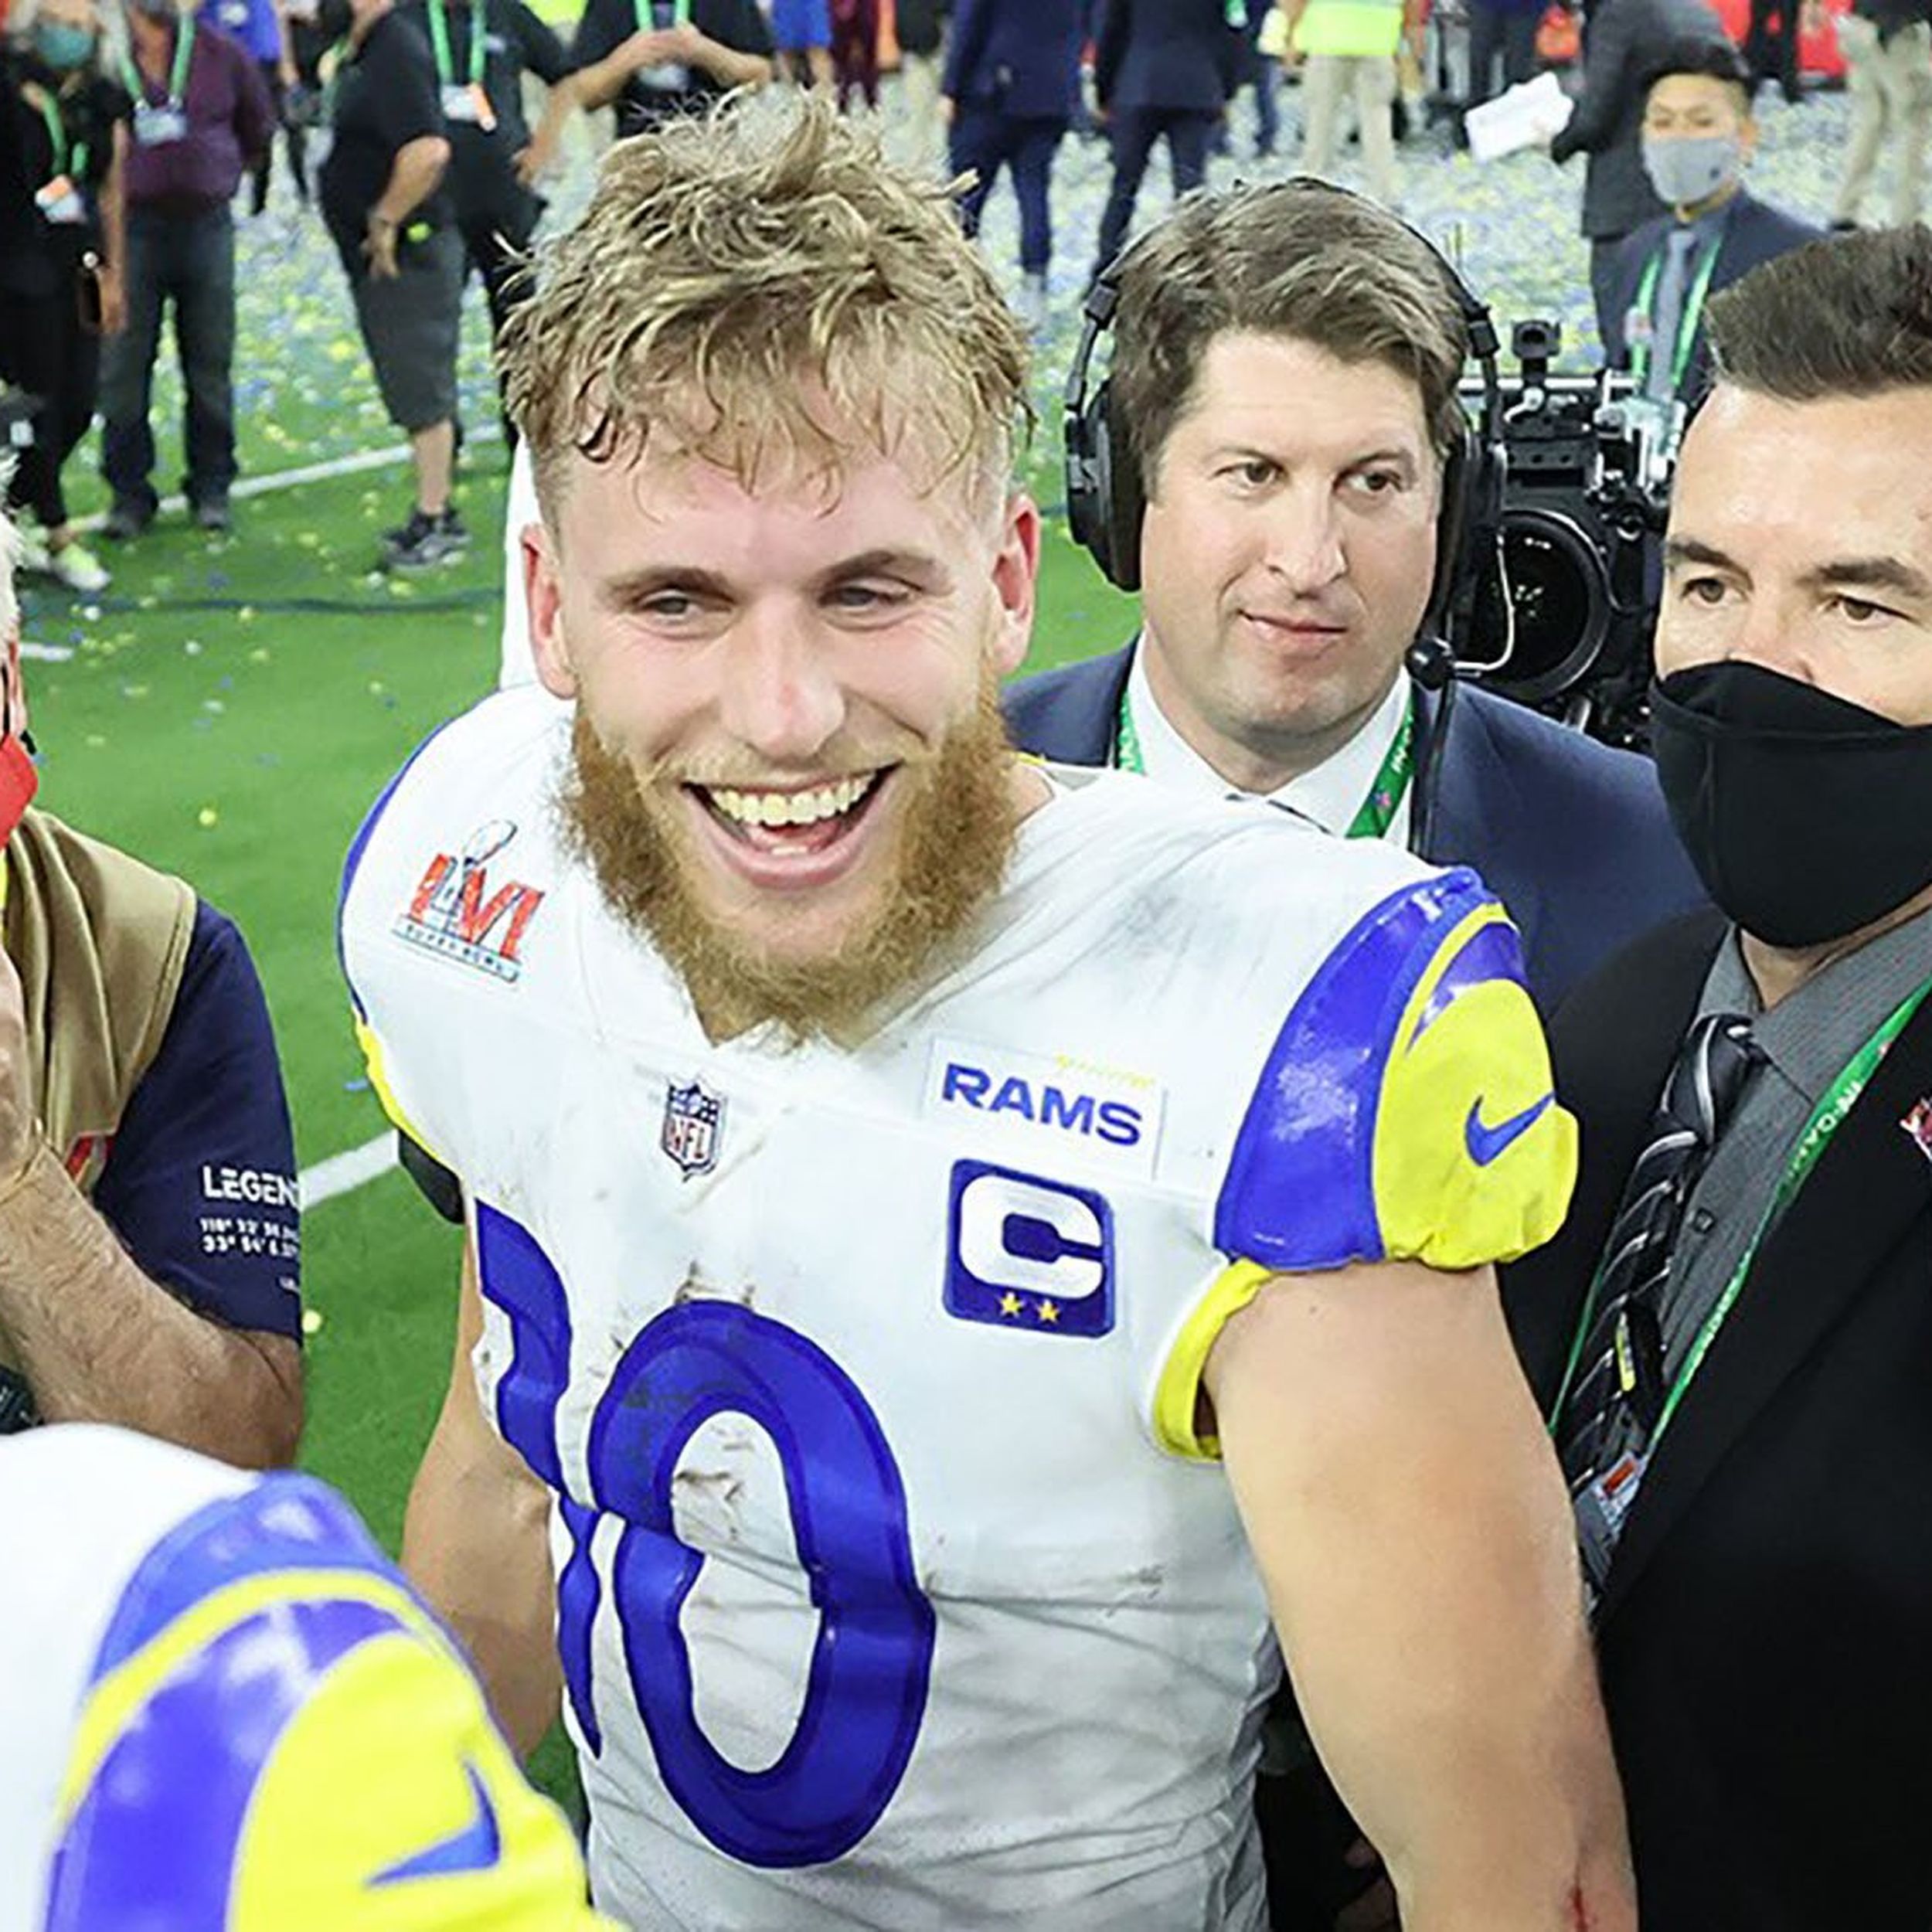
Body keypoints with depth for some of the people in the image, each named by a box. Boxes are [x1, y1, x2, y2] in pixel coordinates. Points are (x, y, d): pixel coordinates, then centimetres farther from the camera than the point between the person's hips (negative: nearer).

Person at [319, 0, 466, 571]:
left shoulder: (395, 52, -18)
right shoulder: (362, 52, 14)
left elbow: (428, 149, -30)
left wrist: (385, 222, -21)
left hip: (407, 251, -10)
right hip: (379, 255, 10)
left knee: (420, 388, -4)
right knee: (411, 390, 15)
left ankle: (434, 520, 3)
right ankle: (436, 513, 22)